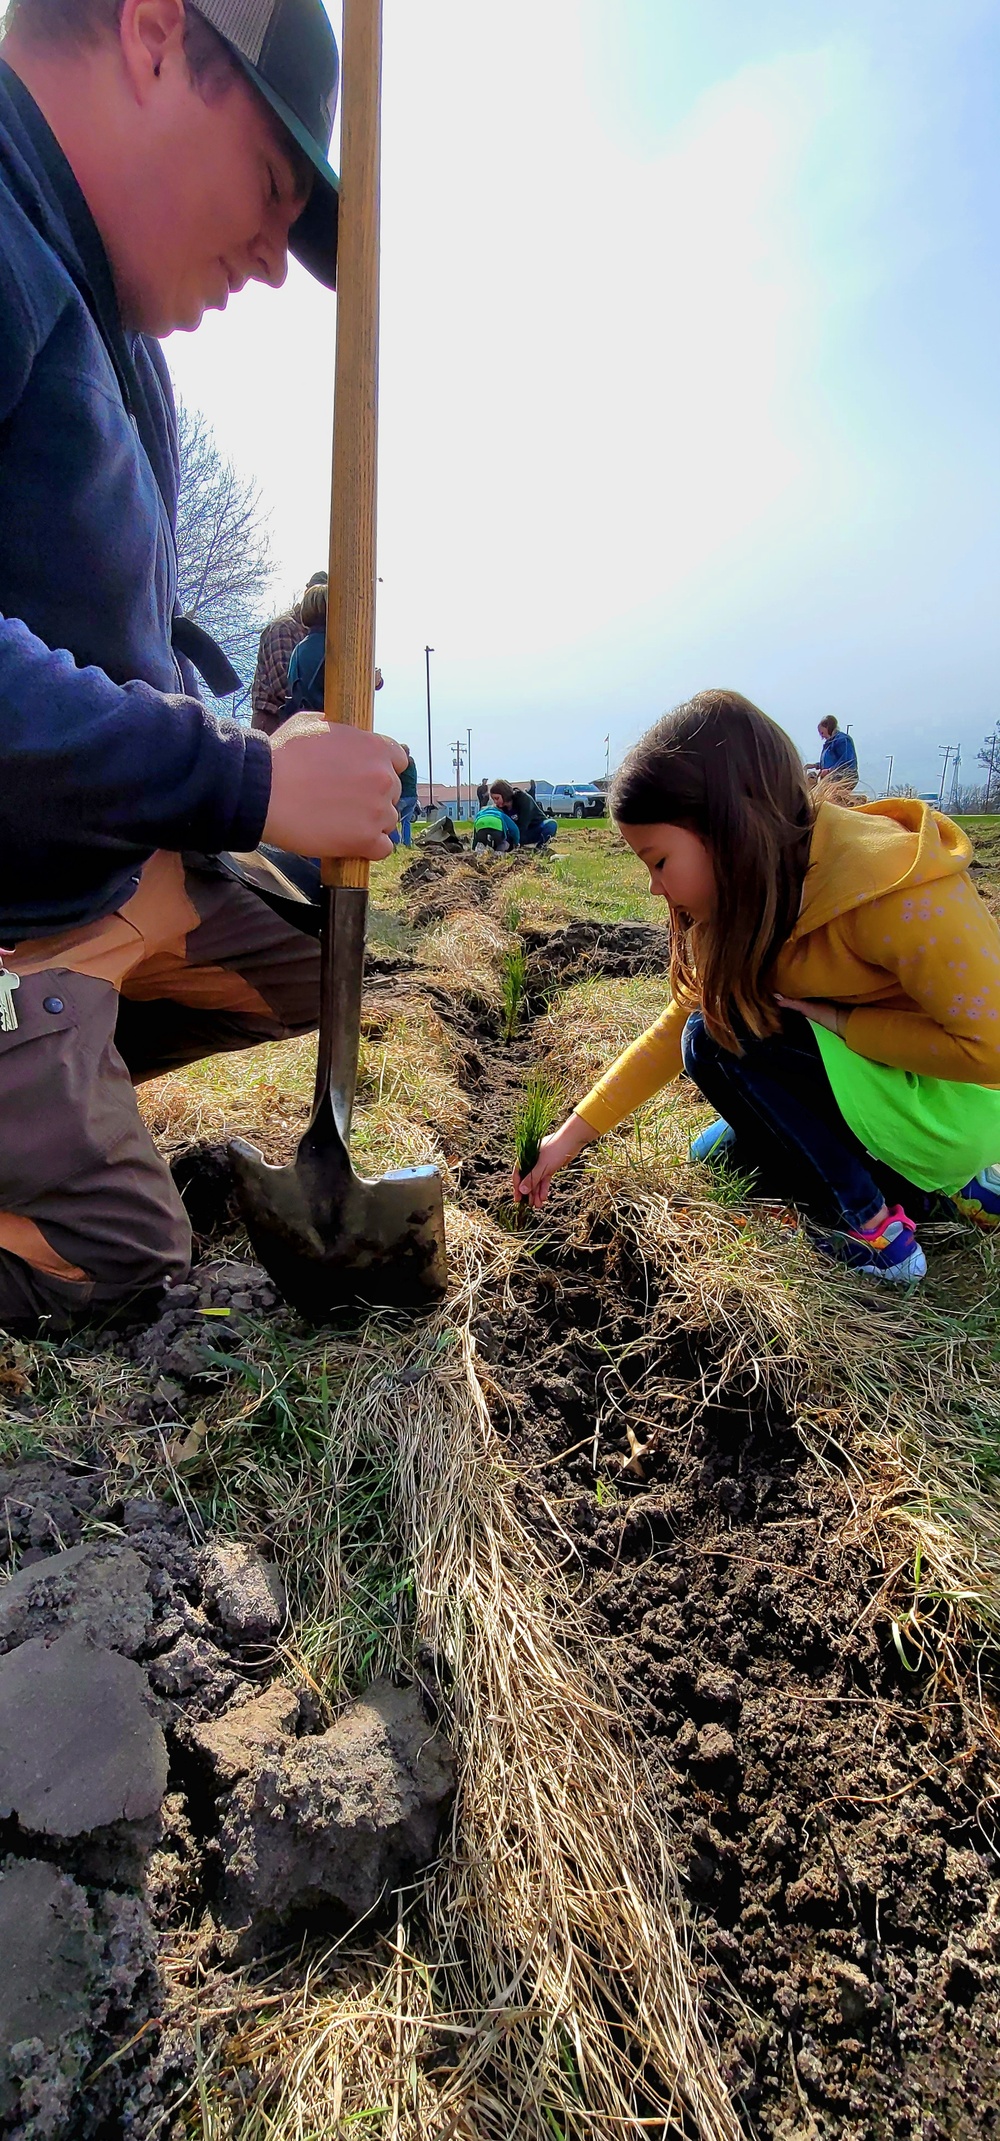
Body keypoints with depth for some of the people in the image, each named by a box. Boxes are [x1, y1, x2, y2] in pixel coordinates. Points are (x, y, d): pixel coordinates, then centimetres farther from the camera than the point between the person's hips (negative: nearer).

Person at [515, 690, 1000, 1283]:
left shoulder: (899, 894, -30)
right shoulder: (746, 899, -5)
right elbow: (673, 1031, -1)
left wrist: (835, 1020, -22)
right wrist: (572, 1135, -5)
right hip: (873, 1080, 8)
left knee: (718, 1041, -19)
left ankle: (873, 1228, -8)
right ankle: (944, 1184, 15)